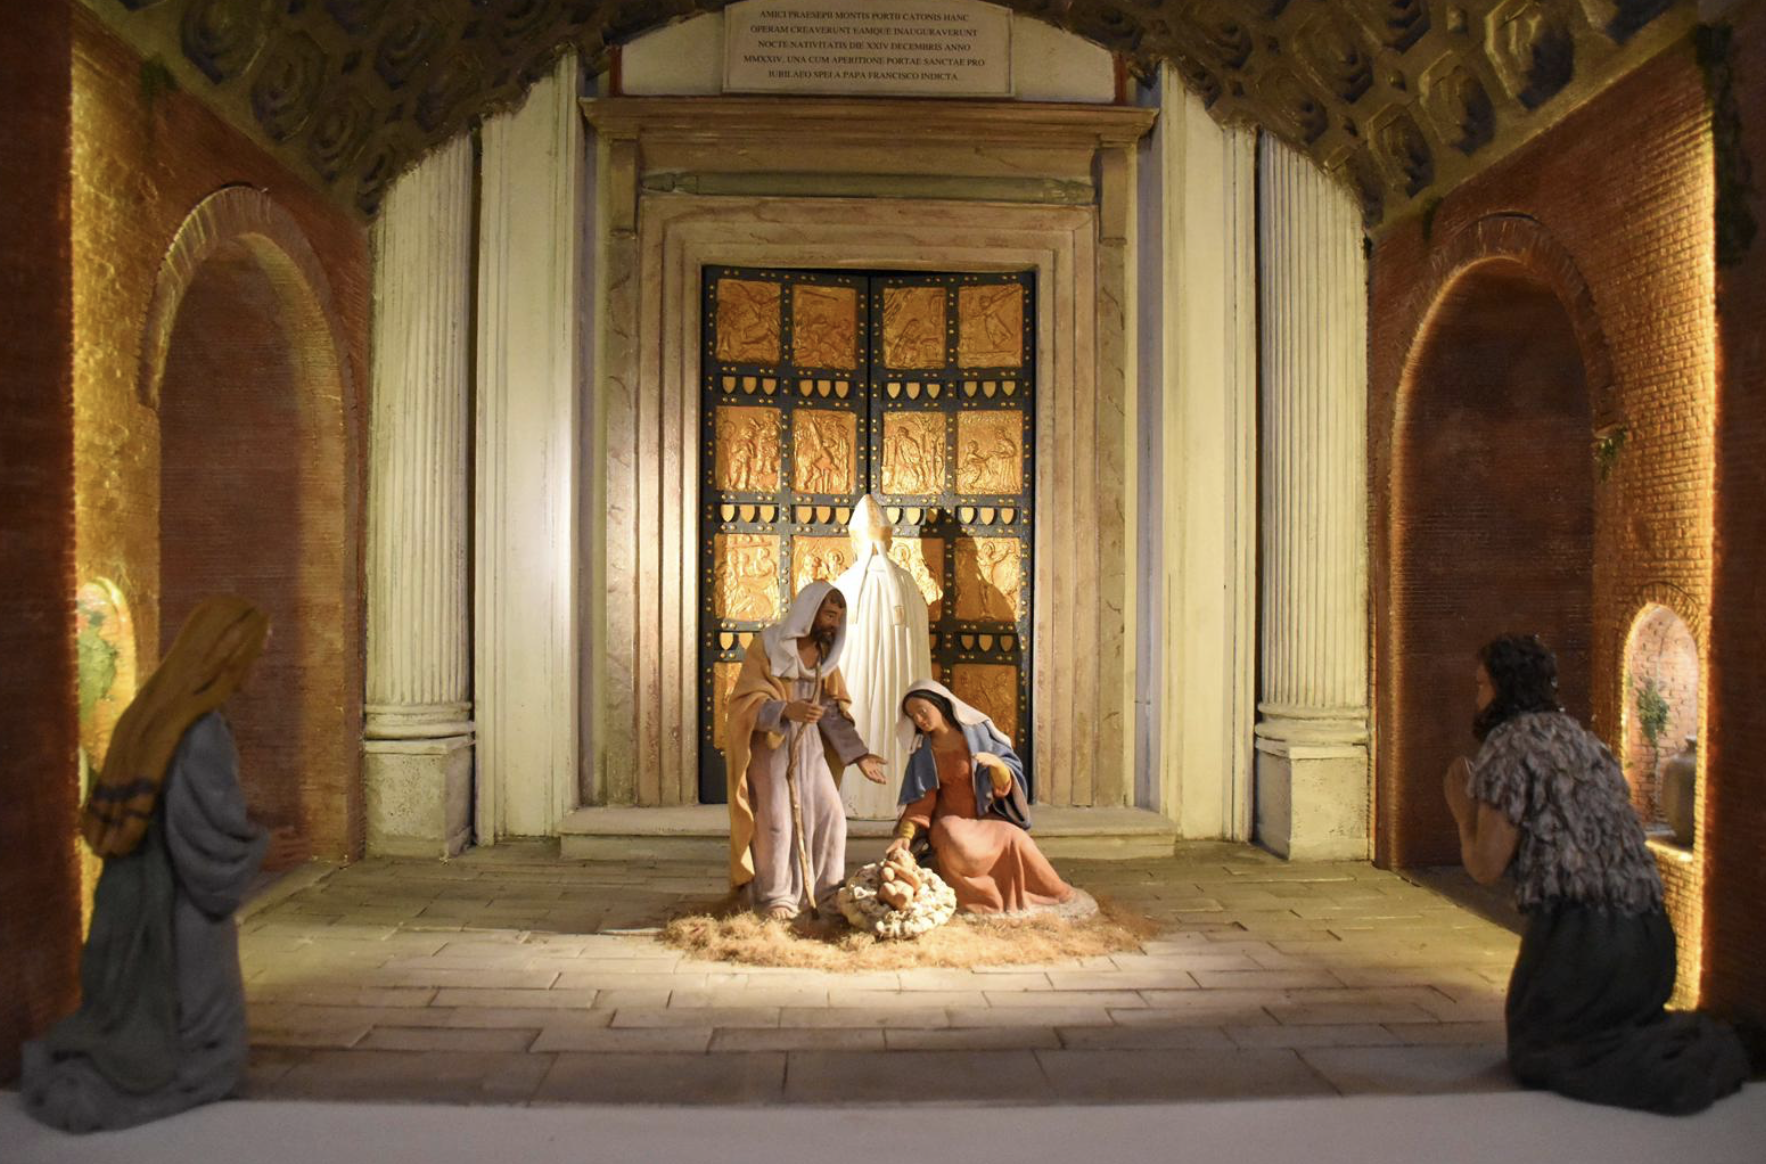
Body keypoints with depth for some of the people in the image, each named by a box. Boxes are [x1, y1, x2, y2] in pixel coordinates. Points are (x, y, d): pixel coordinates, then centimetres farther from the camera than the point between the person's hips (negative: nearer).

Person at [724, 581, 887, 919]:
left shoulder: (825, 653, 4)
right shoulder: (767, 644, -12)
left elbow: (834, 711, 8)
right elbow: (748, 700, -18)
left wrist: (858, 754, -1)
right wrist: (787, 710, -36)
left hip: (808, 744, 5)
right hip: (769, 743, -5)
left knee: (829, 815, -1)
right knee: (776, 821, -6)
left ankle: (827, 894, 10)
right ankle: (775, 897, 8)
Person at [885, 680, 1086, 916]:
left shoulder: (977, 731, -6)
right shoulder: (922, 750, -2)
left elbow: (1005, 784, -6)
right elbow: (920, 799, -3)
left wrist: (995, 763, -27)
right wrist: (905, 835, -18)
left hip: (986, 816, 0)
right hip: (951, 819, 0)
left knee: (1014, 840, -29)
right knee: (957, 848, -34)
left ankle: (1057, 895, -10)